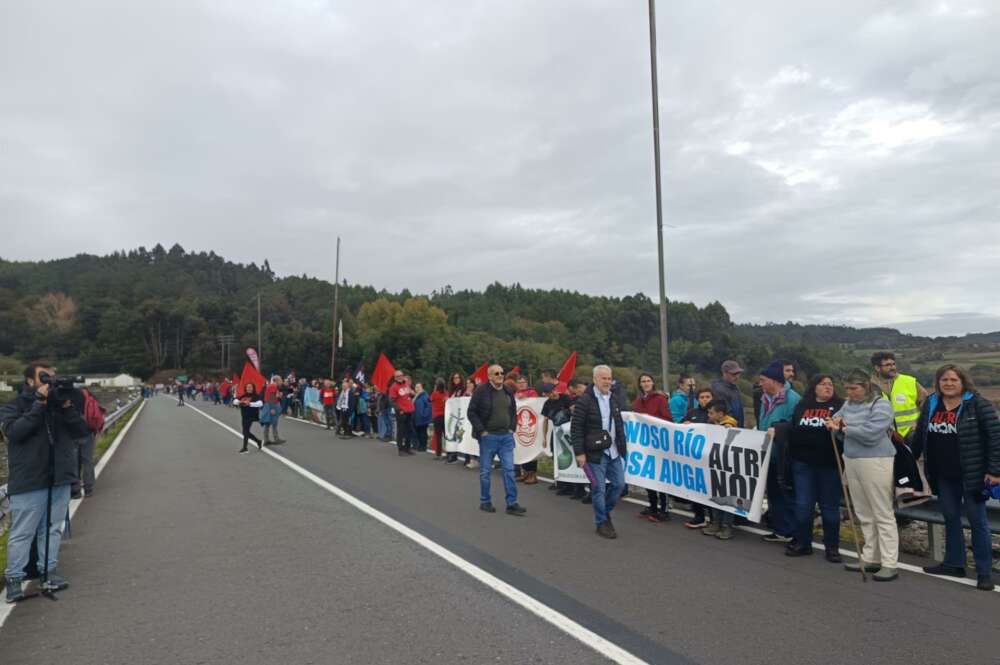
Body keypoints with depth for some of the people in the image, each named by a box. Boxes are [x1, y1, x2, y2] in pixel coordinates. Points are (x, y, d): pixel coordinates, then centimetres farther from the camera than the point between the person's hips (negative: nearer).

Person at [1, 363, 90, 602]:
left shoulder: (60, 403, 10)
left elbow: (82, 431, 3)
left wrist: (68, 408, -10)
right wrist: (39, 405, -20)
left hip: (60, 479, 4)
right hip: (28, 483, -4)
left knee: (53, 530, 12)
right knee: (22, 533, 2)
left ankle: (49, 572, 22)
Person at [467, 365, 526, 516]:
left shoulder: (508, 391, 8)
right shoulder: (481, 391, -9)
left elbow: (513, 411, 20)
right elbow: (472, 412, -9)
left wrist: (512, 428, 9)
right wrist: (481, 431, -12)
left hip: (506, 437, 4)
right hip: (488, 437, -4)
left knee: (509, 470, 2)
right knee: (485, 471, 6)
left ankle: (512, 504, 6)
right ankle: (485, 502, 20)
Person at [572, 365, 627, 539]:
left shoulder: (613, 399, 12)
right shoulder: (585, 400, -11)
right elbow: (576, 428, -13)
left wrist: (622, 447, 16)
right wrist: (579, 453, -15)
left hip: (613, 452, 7)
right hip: (595, 453, -7)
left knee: (619, 484, 10)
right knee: (598, 488, -1)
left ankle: (605, 511, 33)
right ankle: (601, 523, 15)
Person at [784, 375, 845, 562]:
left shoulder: (840, 406, 2)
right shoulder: (802, 406, 10)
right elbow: (792, 429, 13)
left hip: (829, 464, -2)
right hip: (803, 462, 3)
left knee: (830, 506, 7)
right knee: (803, 505, 7)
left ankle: (832, 547, 19)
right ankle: (802, 543, 20)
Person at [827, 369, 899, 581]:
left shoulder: (880, 405, -12)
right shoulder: (849, 403, 12)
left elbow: (870, 433, -22)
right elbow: (837, 419, 18)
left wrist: (845, 428, -11)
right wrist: (837, 423, -5)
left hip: (874, 462, -8)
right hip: (851, 461, 8)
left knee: (883, 514, -1)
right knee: (863, 514, 14)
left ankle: (889, 564, 4)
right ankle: (870, 558, 24)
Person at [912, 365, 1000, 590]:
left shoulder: (978, 404, -9)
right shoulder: (930, 404, 7)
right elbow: (920, 434, 14)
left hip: (971, 474, -5)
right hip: (944, 476, 5)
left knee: (977, 521, 3)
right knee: (950, 519, 15)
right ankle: (954, 563, 27)